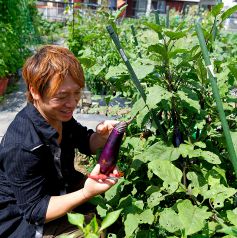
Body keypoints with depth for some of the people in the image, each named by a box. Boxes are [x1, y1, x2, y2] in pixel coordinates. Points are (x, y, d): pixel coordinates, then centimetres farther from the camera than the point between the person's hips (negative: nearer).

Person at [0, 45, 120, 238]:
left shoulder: (58, 115, -11)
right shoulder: (22, 147, -34)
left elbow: (86, 144, 3)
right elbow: (35, 209, -26)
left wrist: (101, 135, -21)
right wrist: (87, 193, -39)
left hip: (58, 190, 7)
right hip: (25, 221, -7)